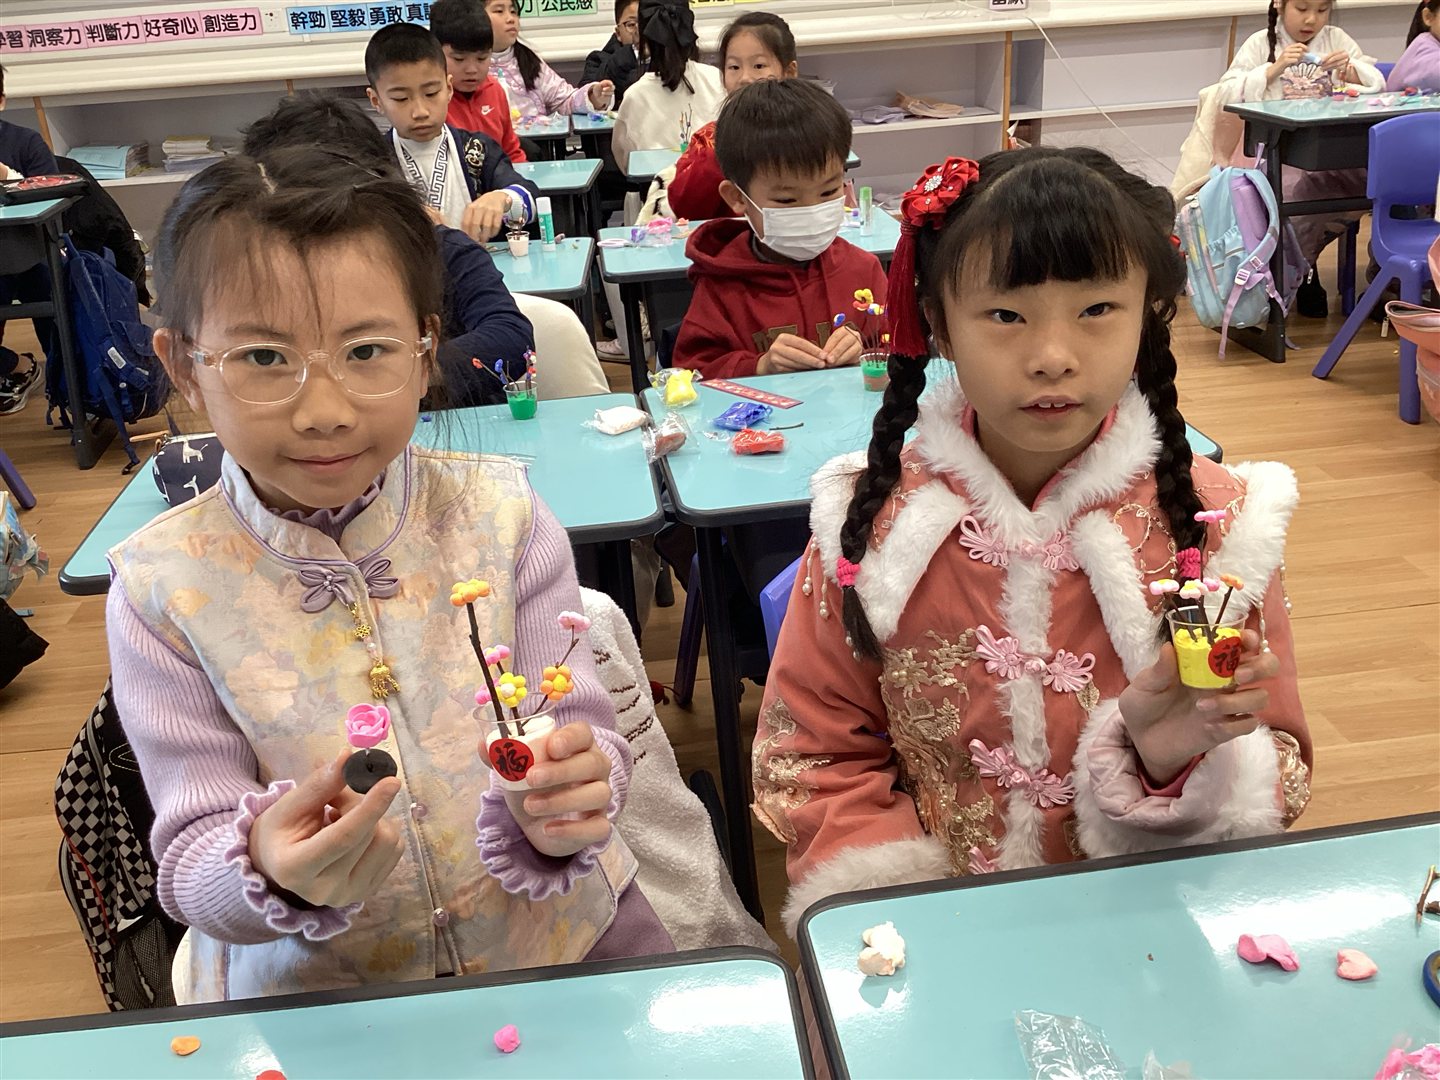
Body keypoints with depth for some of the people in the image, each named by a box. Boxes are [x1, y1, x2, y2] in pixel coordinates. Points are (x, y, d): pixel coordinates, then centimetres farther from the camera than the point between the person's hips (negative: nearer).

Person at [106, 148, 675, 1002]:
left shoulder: (501, 520, -8)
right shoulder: (163, 590, -10)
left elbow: (584, 733, -7)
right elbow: (195, 864, -9)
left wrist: (562, 808, -29)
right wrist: (272, 873, -31)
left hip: (558, 938, 2)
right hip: (306, 991, -1)